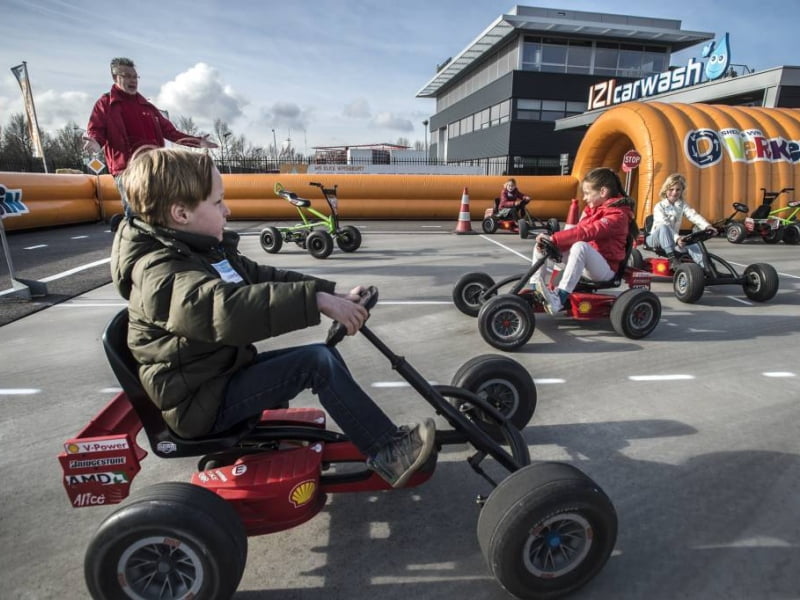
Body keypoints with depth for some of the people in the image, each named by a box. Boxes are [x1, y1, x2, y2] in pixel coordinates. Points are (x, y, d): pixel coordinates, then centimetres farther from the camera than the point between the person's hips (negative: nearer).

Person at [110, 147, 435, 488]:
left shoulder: (206, 251, 8)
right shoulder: (162, 274, -24)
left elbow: (264, 278, 10)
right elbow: (230, 309, -43)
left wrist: (333, 293, 1)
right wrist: (316, 301, -45)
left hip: (225, 372, 10)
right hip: (200, 403, -9)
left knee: (326, 356, 2)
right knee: (318, 362, -20)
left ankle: (372, 435, 11)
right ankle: (387, 454, -11)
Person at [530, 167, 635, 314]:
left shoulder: (617, 214, -14)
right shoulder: (591, 208, 13)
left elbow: (586, 232, -29)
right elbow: (578, 232, 1)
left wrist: (554, 239, -36)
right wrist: (550, 240, -17)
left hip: (605, 268, -8)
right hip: (584, 262, 8)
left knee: (580, 246, -40)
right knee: (541, 244, -3)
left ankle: (559, 298, -46)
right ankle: (535, 290, -8)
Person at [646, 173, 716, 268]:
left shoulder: (682, 205, 5)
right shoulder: (659, 207, -13)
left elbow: (694, 215, -13)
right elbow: (664, 226, -26)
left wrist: (707, 226, -33)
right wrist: (677, 238, -43)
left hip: (673, 239, 5)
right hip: (656, 238, -5)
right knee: (663, 227, -37)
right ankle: (672, 258, -37)